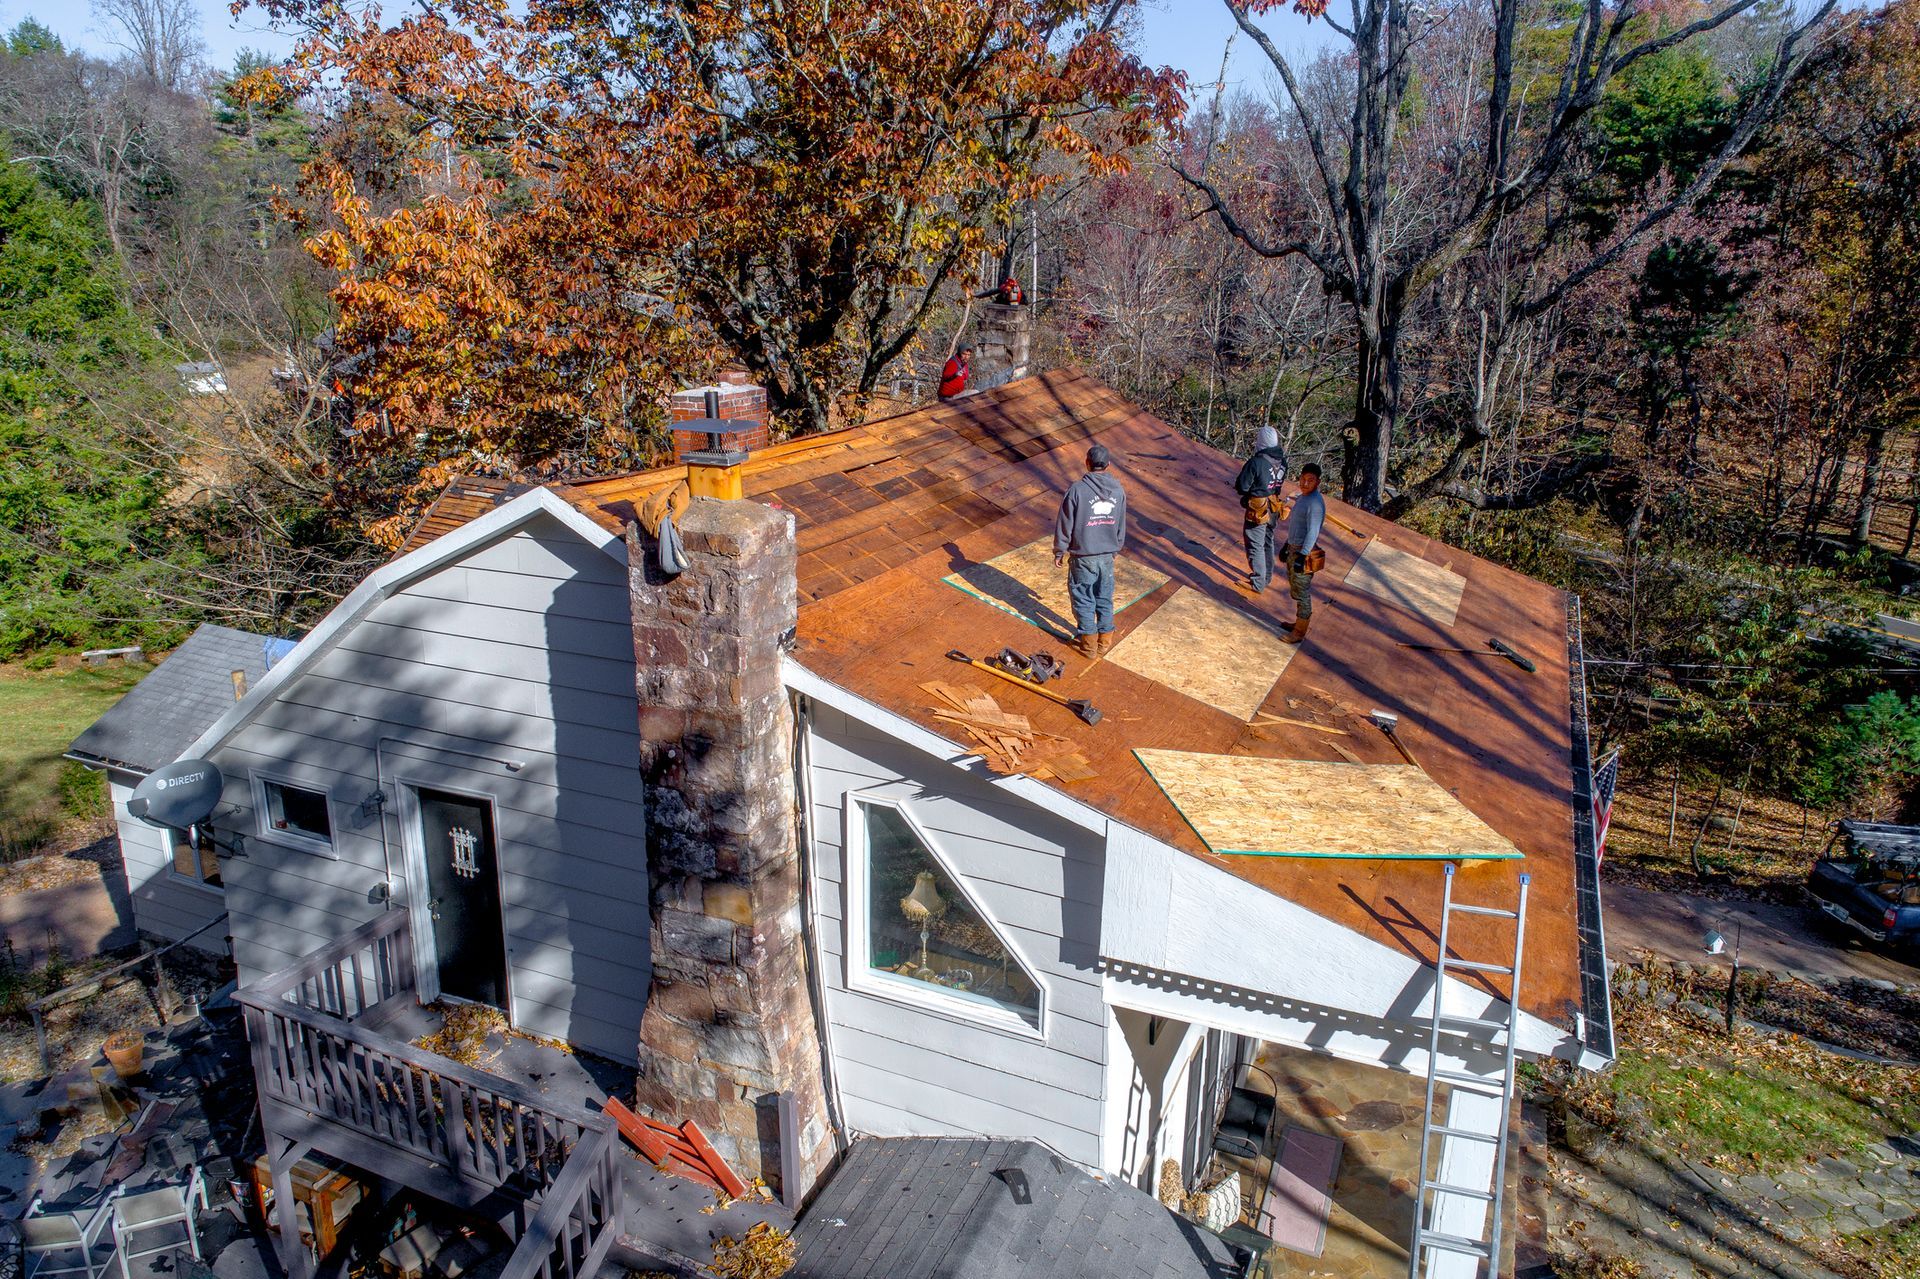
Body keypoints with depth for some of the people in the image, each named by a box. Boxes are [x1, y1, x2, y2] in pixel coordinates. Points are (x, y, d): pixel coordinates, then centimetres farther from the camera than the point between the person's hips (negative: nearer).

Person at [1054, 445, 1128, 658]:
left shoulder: (1078, 489, -17)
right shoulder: (1118, 490, -1)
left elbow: (1065, 524, -11)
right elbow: (1121, 526, 9)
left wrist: (1059, 551, 2)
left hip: (1083, 556, -4)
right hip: (1107, 555, 4)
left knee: (1083, 599, 8)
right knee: (1105, 598, 17)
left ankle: (1089, 644, 15)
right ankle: (1104, 640, 26)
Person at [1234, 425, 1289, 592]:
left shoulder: (1255, 463, -26)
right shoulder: (1282, 461, -4)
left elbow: (1241, 487, -21)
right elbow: (1281, 481, 8)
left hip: (1257, 511, -7)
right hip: (1274, 509, 7)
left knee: (1255, 546, 6)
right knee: (1268, 543, 22)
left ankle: (1258, 583, 12)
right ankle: (1267, 576, 37)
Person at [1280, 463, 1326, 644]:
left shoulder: (1315, 503, -22)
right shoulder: (1302, 497, 9)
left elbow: (1312, 533, -27)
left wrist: (1302, 556, -31)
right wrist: (1287, 545, 25)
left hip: (1304, 552, -10)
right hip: (1294, 549, 10)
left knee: (1302, 592, 0)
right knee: (1296, 588, 21)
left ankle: (1299, 632, 9)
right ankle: (1300, 622, 35)